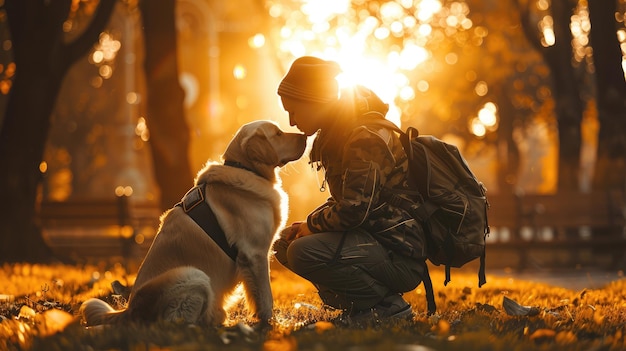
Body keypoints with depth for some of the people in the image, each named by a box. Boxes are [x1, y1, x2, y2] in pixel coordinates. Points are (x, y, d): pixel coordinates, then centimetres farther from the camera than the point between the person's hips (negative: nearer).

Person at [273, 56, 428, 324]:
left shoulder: (365, 137, -19)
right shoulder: (337, 135, 13)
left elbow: (354, 209, -26)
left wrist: (311, 224, -8)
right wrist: (305, 226, 3)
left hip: (401, 255, -10)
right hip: (375, 239, 10)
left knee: (303, 253, -28)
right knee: (285, 244, 12)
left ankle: (388, 304, -11)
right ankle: (360, 303, 10)